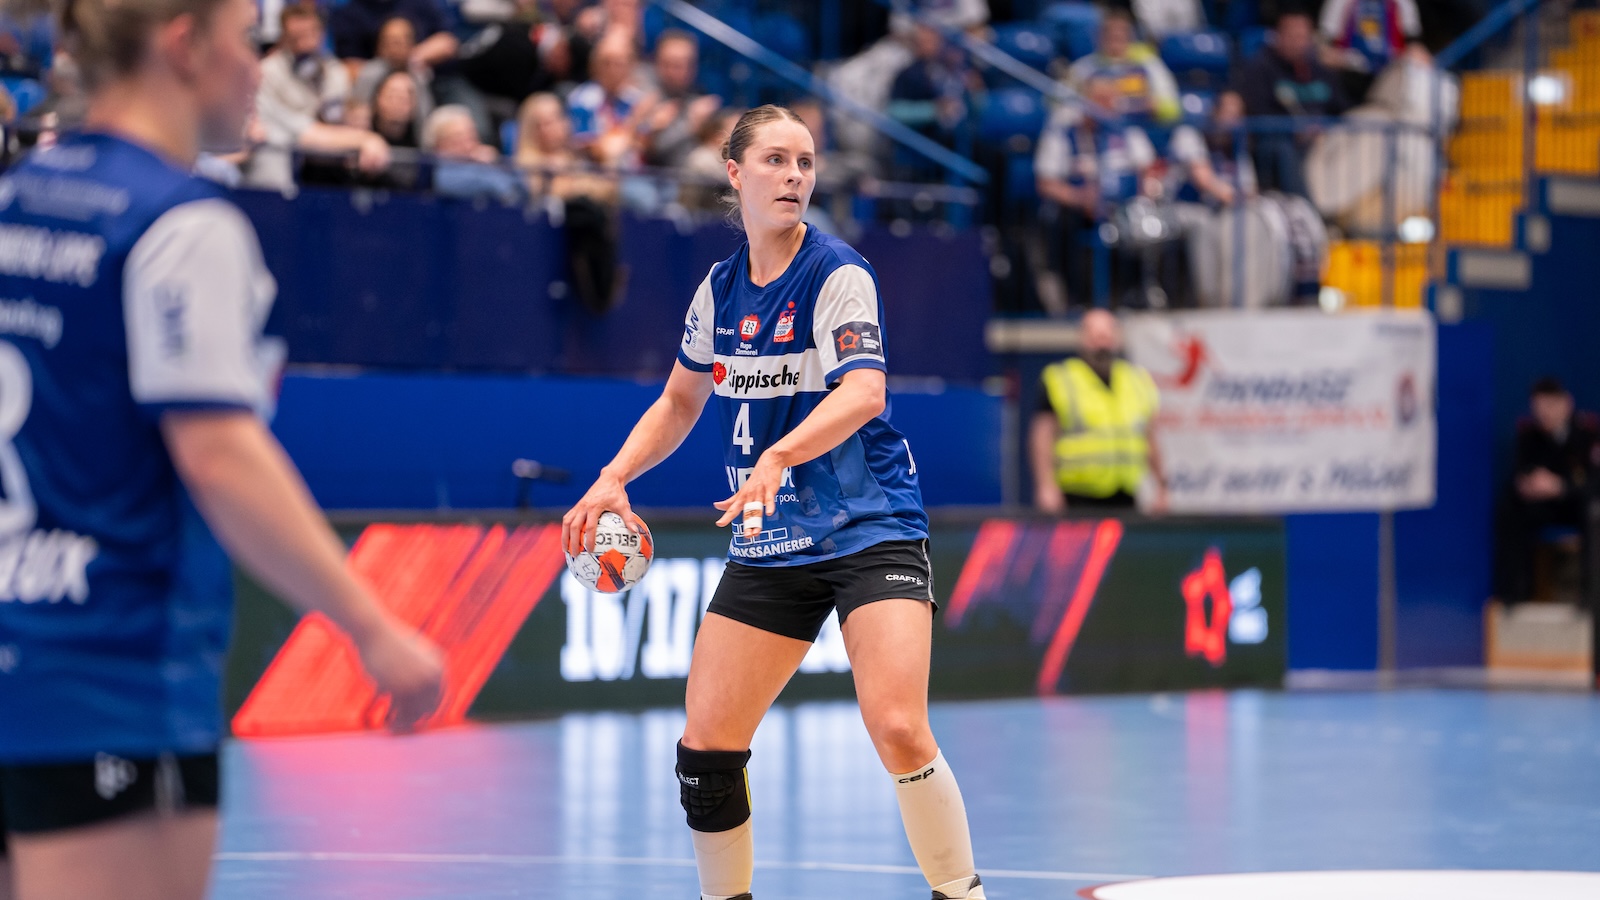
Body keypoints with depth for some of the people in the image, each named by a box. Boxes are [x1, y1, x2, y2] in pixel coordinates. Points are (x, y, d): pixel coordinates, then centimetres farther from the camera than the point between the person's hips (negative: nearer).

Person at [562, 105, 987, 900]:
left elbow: (863, 393, -26)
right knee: (704, 746, -2)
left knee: (898, 730, -22)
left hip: (870, 530, -5)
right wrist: (614, 478, 6)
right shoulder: (720, 288, 7)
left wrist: (778, 457, -42)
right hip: (768, 547, 5)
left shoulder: (838, 274, -11)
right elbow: (679, 402, 22)